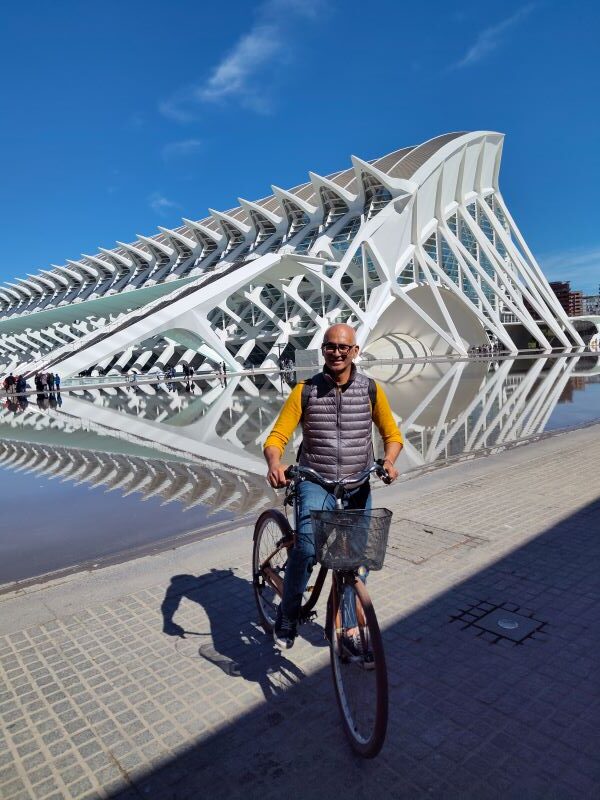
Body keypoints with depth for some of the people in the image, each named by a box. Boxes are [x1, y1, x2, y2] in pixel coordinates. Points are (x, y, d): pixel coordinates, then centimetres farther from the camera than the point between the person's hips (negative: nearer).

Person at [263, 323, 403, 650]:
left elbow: (392, 433, 7)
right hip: (315, 483, -2)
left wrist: (388, 460, -14)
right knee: (307, 548, -24)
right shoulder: (305, 390, -4)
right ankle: (286, 617, 1)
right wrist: (274, 463, -29)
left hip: (358, 486, 3)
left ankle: (350, 626, 32)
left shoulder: (371, 389, 0)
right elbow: (277, 436, -8)